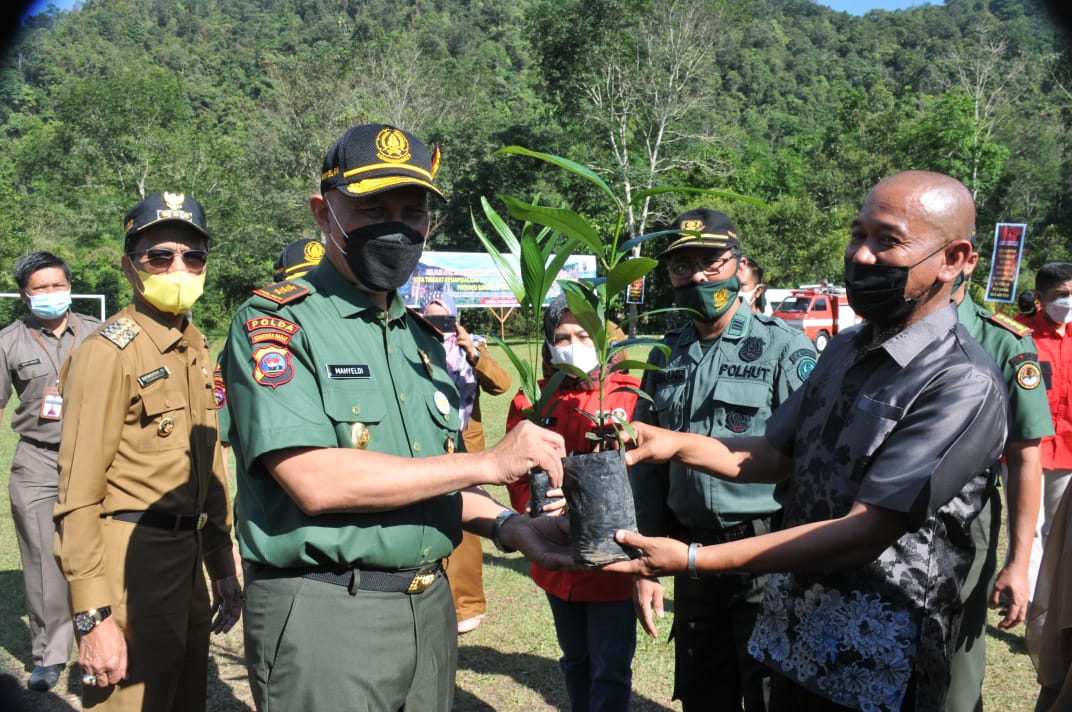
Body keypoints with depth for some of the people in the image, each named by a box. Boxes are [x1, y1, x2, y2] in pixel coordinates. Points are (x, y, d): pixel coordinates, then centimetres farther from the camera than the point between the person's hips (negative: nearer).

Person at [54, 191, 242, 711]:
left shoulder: (196, 349, 10)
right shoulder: (108, 352, -14)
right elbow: (78, 498, -17)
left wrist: (222, 567, 15)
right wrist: (93, 617, -20)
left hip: (187, 559, 8)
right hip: (132, 557, -8)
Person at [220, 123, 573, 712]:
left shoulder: (422, 337, 12)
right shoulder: (275, 323, -10)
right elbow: (316, 482, -22)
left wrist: (508, 525, -2)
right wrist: (488, 463, -18)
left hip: (430, 607, 7)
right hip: (323, 613, -6)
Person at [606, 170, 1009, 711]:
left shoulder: (964, 385, -21)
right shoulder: (845, 348, 5)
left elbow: (865, 534, -26)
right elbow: (774, 456, 8)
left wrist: (692, 560, -27)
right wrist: (678, 444, -10)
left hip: (873, 668, -6)